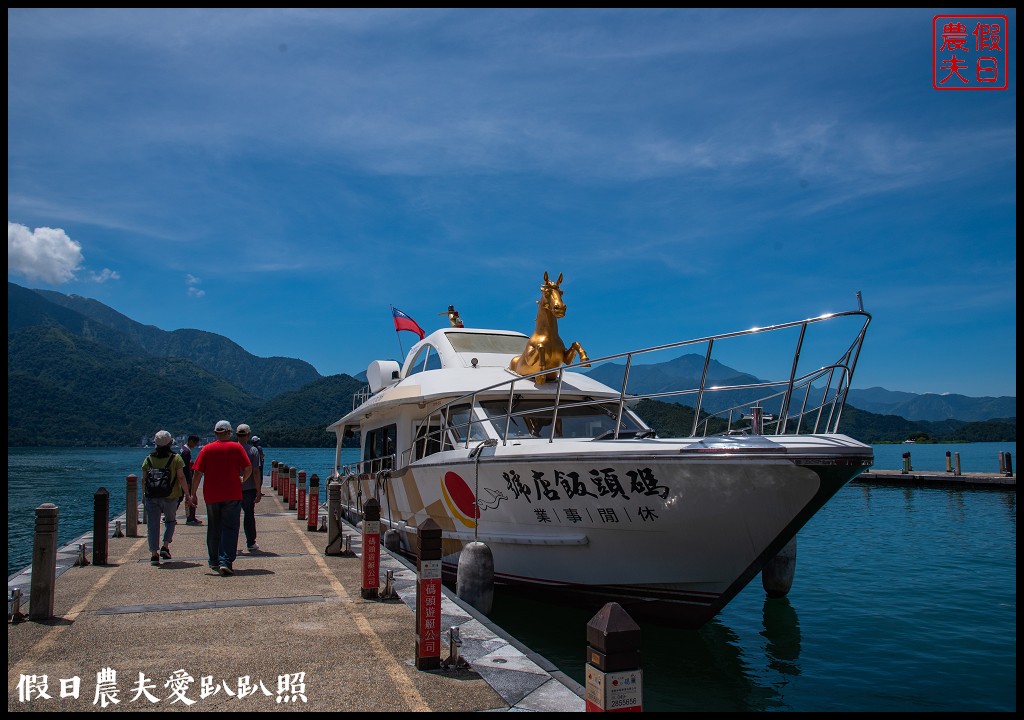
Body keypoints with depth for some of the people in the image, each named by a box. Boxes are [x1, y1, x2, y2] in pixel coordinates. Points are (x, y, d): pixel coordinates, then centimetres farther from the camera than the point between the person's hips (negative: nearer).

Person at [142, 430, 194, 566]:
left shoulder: (148, 459, 3)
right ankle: (165, 546, 2)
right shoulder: (175, 458, -5)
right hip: (170, 496, -1)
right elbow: (181, 478, -8)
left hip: (152, 497, 1)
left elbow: (144, 480, 5)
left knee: (152, 524, 5)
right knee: (170, 520, 18)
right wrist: (187, 495, -2)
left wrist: (144, 495, 18)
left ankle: (154, 553, 0)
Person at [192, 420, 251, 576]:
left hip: (211, 496, 2)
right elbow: (248, 468, -6)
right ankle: (226, 562, -12)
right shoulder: (237, 448, -1)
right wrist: (242, 480, 14)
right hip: (232, 495, -2)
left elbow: (197, 473, -4)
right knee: (230, 529, -1)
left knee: (213, 529, 15)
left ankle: (214, 562, 23)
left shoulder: (207, 449, 1)